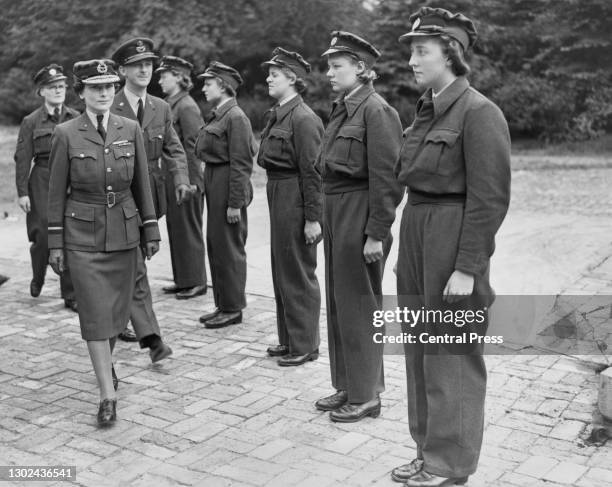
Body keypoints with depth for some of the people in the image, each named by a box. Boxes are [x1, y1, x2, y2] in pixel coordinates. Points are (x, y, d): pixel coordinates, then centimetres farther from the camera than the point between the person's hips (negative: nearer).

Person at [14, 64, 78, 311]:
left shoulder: (76, 119, 7)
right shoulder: (31, 122, 1)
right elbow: (22, 159, -1)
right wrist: (22, 192, -6)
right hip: (43, 182, -2)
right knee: (43, 236, -1)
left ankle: (71, 295, 9)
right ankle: (37, 278, 30)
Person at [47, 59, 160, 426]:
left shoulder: (131, 130, 2)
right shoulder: (66, 134, -4)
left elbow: (142, 184, 7)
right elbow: (57, 192, -1)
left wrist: (151, 230, 5)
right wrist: (55, 243, -2)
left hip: (124, 233, 3)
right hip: (82, 234, -3)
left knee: (119, 309, 12)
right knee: (95, 313, -5)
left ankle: (105, 361, 41)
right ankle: (108, 395, 1)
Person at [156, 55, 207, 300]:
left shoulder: (187, 107, -13)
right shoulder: (171, 105, 14)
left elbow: (192, 147, -17)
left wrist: (192, 182, -19)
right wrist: (166, 177, 14)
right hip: (171, 178, 9)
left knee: (188, 231, -1)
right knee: (175, 229, 13)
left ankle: (196, 282, 10)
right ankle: (182, 279, 23)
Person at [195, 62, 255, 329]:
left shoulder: (235, 117, -15)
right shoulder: (219, 115, 14)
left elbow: (240, 164, -19)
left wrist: (235, 203, -20)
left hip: (228, 189, -10)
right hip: (214, 186, 10)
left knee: (229, 248, -1)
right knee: (215, 245, 15)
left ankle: (233, 308, 11)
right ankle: (223, 304, 26)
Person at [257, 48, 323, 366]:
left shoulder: (303, 118, -15)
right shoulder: (277, 114, 13)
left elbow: (312, 171, -18)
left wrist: (312, 218, -19)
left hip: (295, 199, -9)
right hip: (277, 196, 9)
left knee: (298, 274, 0)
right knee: (281, 270, 16)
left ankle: (305, 345, 14)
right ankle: (288, 339, 30)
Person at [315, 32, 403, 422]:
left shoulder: (377, 111, -13)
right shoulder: (342, 109, 14)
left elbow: (385, 178, -17)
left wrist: (376, 234, -19)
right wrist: (329, 220, 13)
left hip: (361, 218, -9)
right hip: (336, 214, 9)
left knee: (359, 306, 1)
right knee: (339, 303, 15)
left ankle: (366, 396, 15)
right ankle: (347, 387, 29)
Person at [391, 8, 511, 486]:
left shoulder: (479, 112, -13)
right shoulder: (428, 111, 13)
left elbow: (490, 198, -17)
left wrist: (467, 268, -19)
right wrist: (409, 251, 16)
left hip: (454, 243, -9)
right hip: (416, 236, 9)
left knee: (450, 357, 2)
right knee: (421, 352, 15)